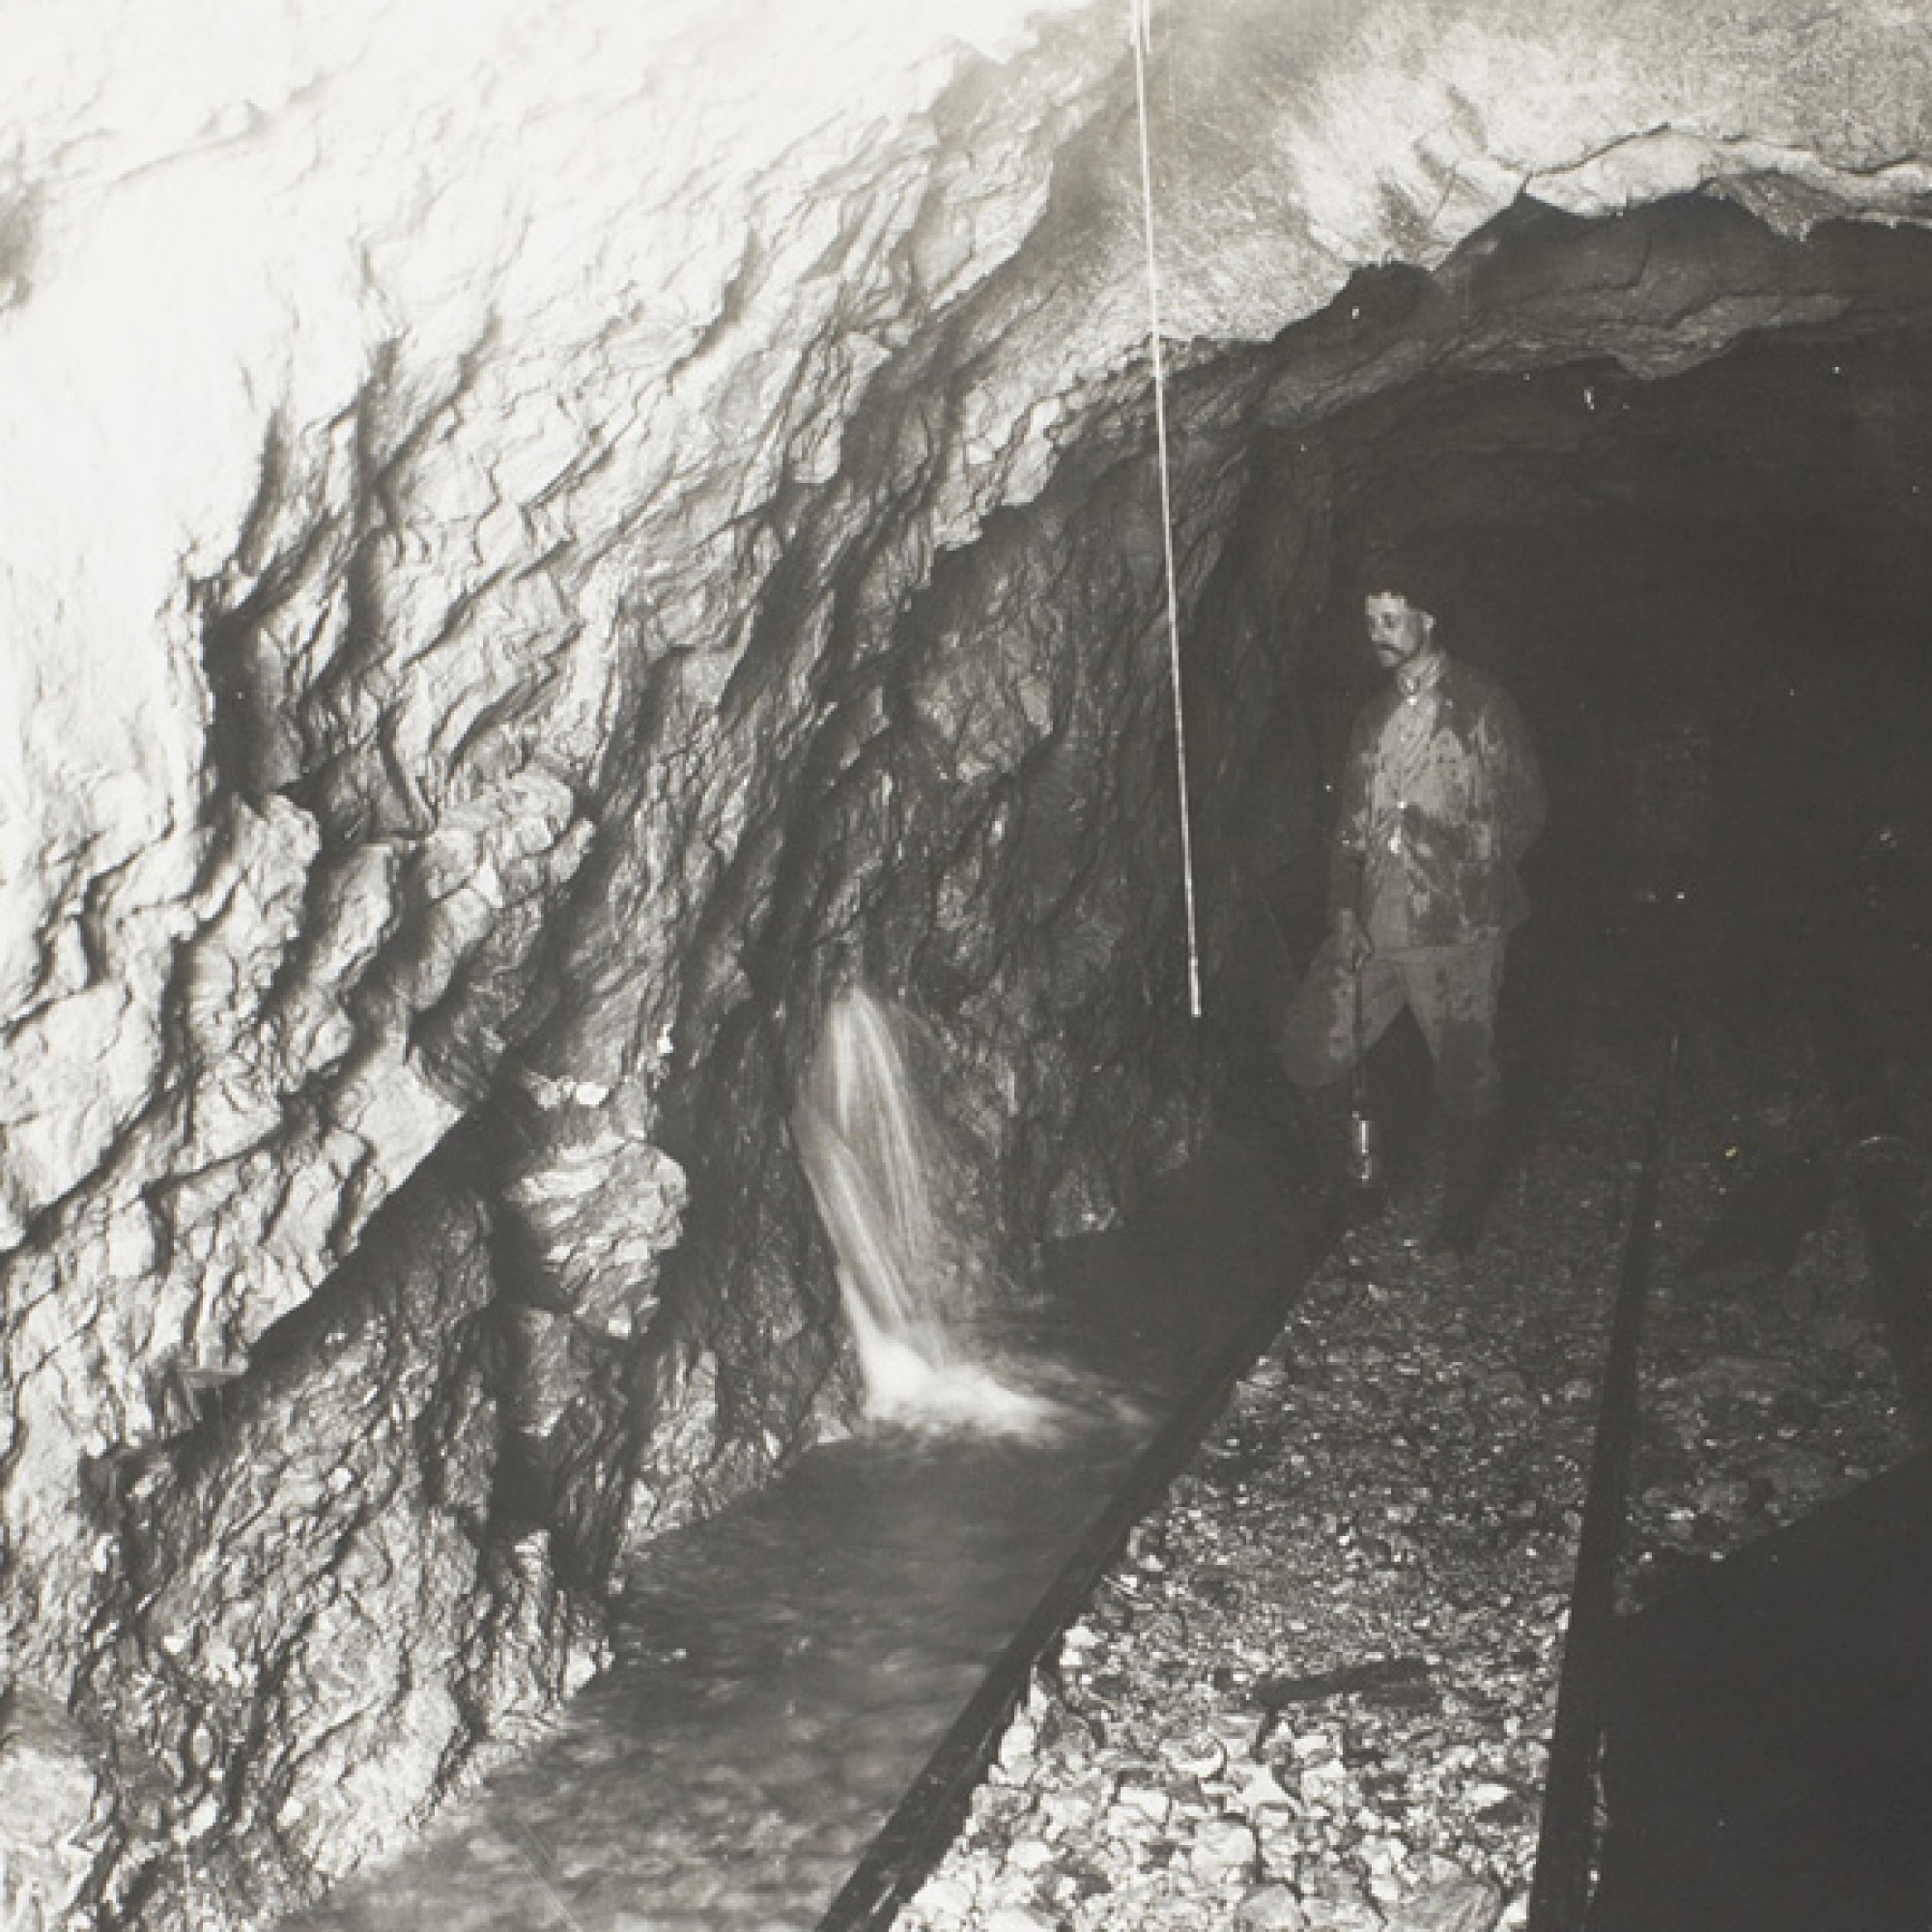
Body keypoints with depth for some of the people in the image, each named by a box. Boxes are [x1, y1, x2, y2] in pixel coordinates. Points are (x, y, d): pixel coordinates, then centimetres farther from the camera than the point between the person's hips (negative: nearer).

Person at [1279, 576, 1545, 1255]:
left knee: (1467, 1081, 3)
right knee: (1309, 1051, 3)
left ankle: (1462, 1224, 20)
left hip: (1456, 927, -5)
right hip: (1373, 925, 6)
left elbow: (1525, 809, -2)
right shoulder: (1374, 716, 15)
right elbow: (1349, 825, 14)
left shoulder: (1481, 705, -3)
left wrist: (1471, 870, -10)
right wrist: (1344, 910, 3)